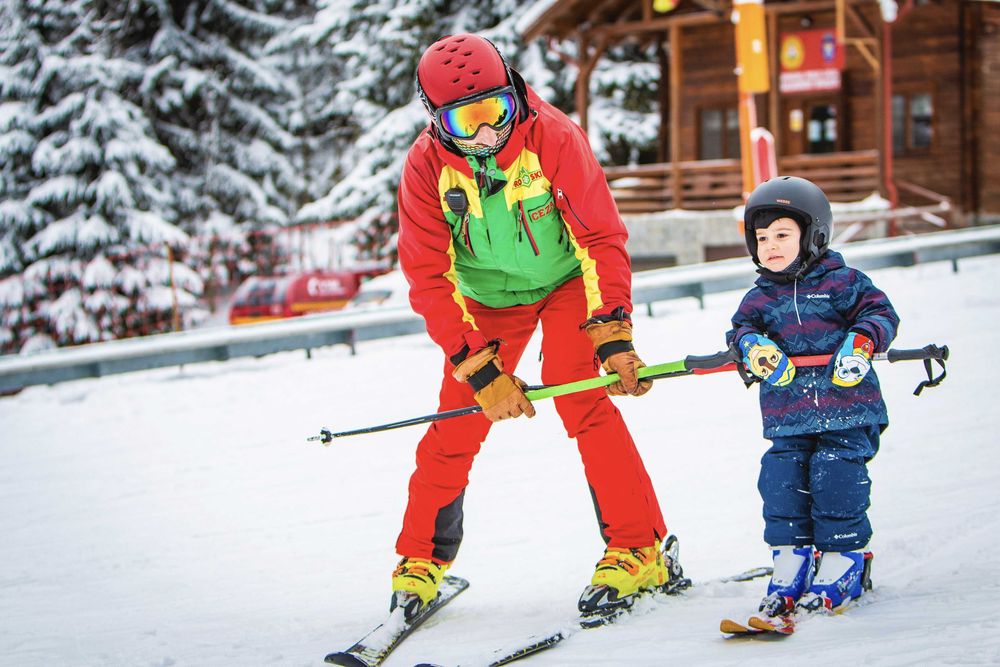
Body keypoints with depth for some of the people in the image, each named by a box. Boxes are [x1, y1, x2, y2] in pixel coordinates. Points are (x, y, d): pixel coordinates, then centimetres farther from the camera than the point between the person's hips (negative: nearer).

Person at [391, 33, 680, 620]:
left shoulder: (553, 137, -27)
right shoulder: (427, 166, -21)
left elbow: (602, 237, -24)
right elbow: (429, 279, -21)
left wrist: (613, 338, -34)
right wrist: (484, 373, -29)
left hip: (566, 280, -2)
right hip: (488, 296, 2)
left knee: (578, 393, -23)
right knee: (457, 424, -5)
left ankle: (638, 549, -18)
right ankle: (422, 558, 14)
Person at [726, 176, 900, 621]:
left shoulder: (841, 282, 2)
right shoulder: (760, 299, 12)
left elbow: (879, 312, -1)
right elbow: (742, 328, 5)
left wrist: (861, 341, -19)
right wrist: (752, 345, -18)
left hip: (847, 410, -4)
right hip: (787, 417, 4)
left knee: (836, 481, -7)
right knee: (782, 484, -2)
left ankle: (843, 566, 8)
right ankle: (790, 565, 10)